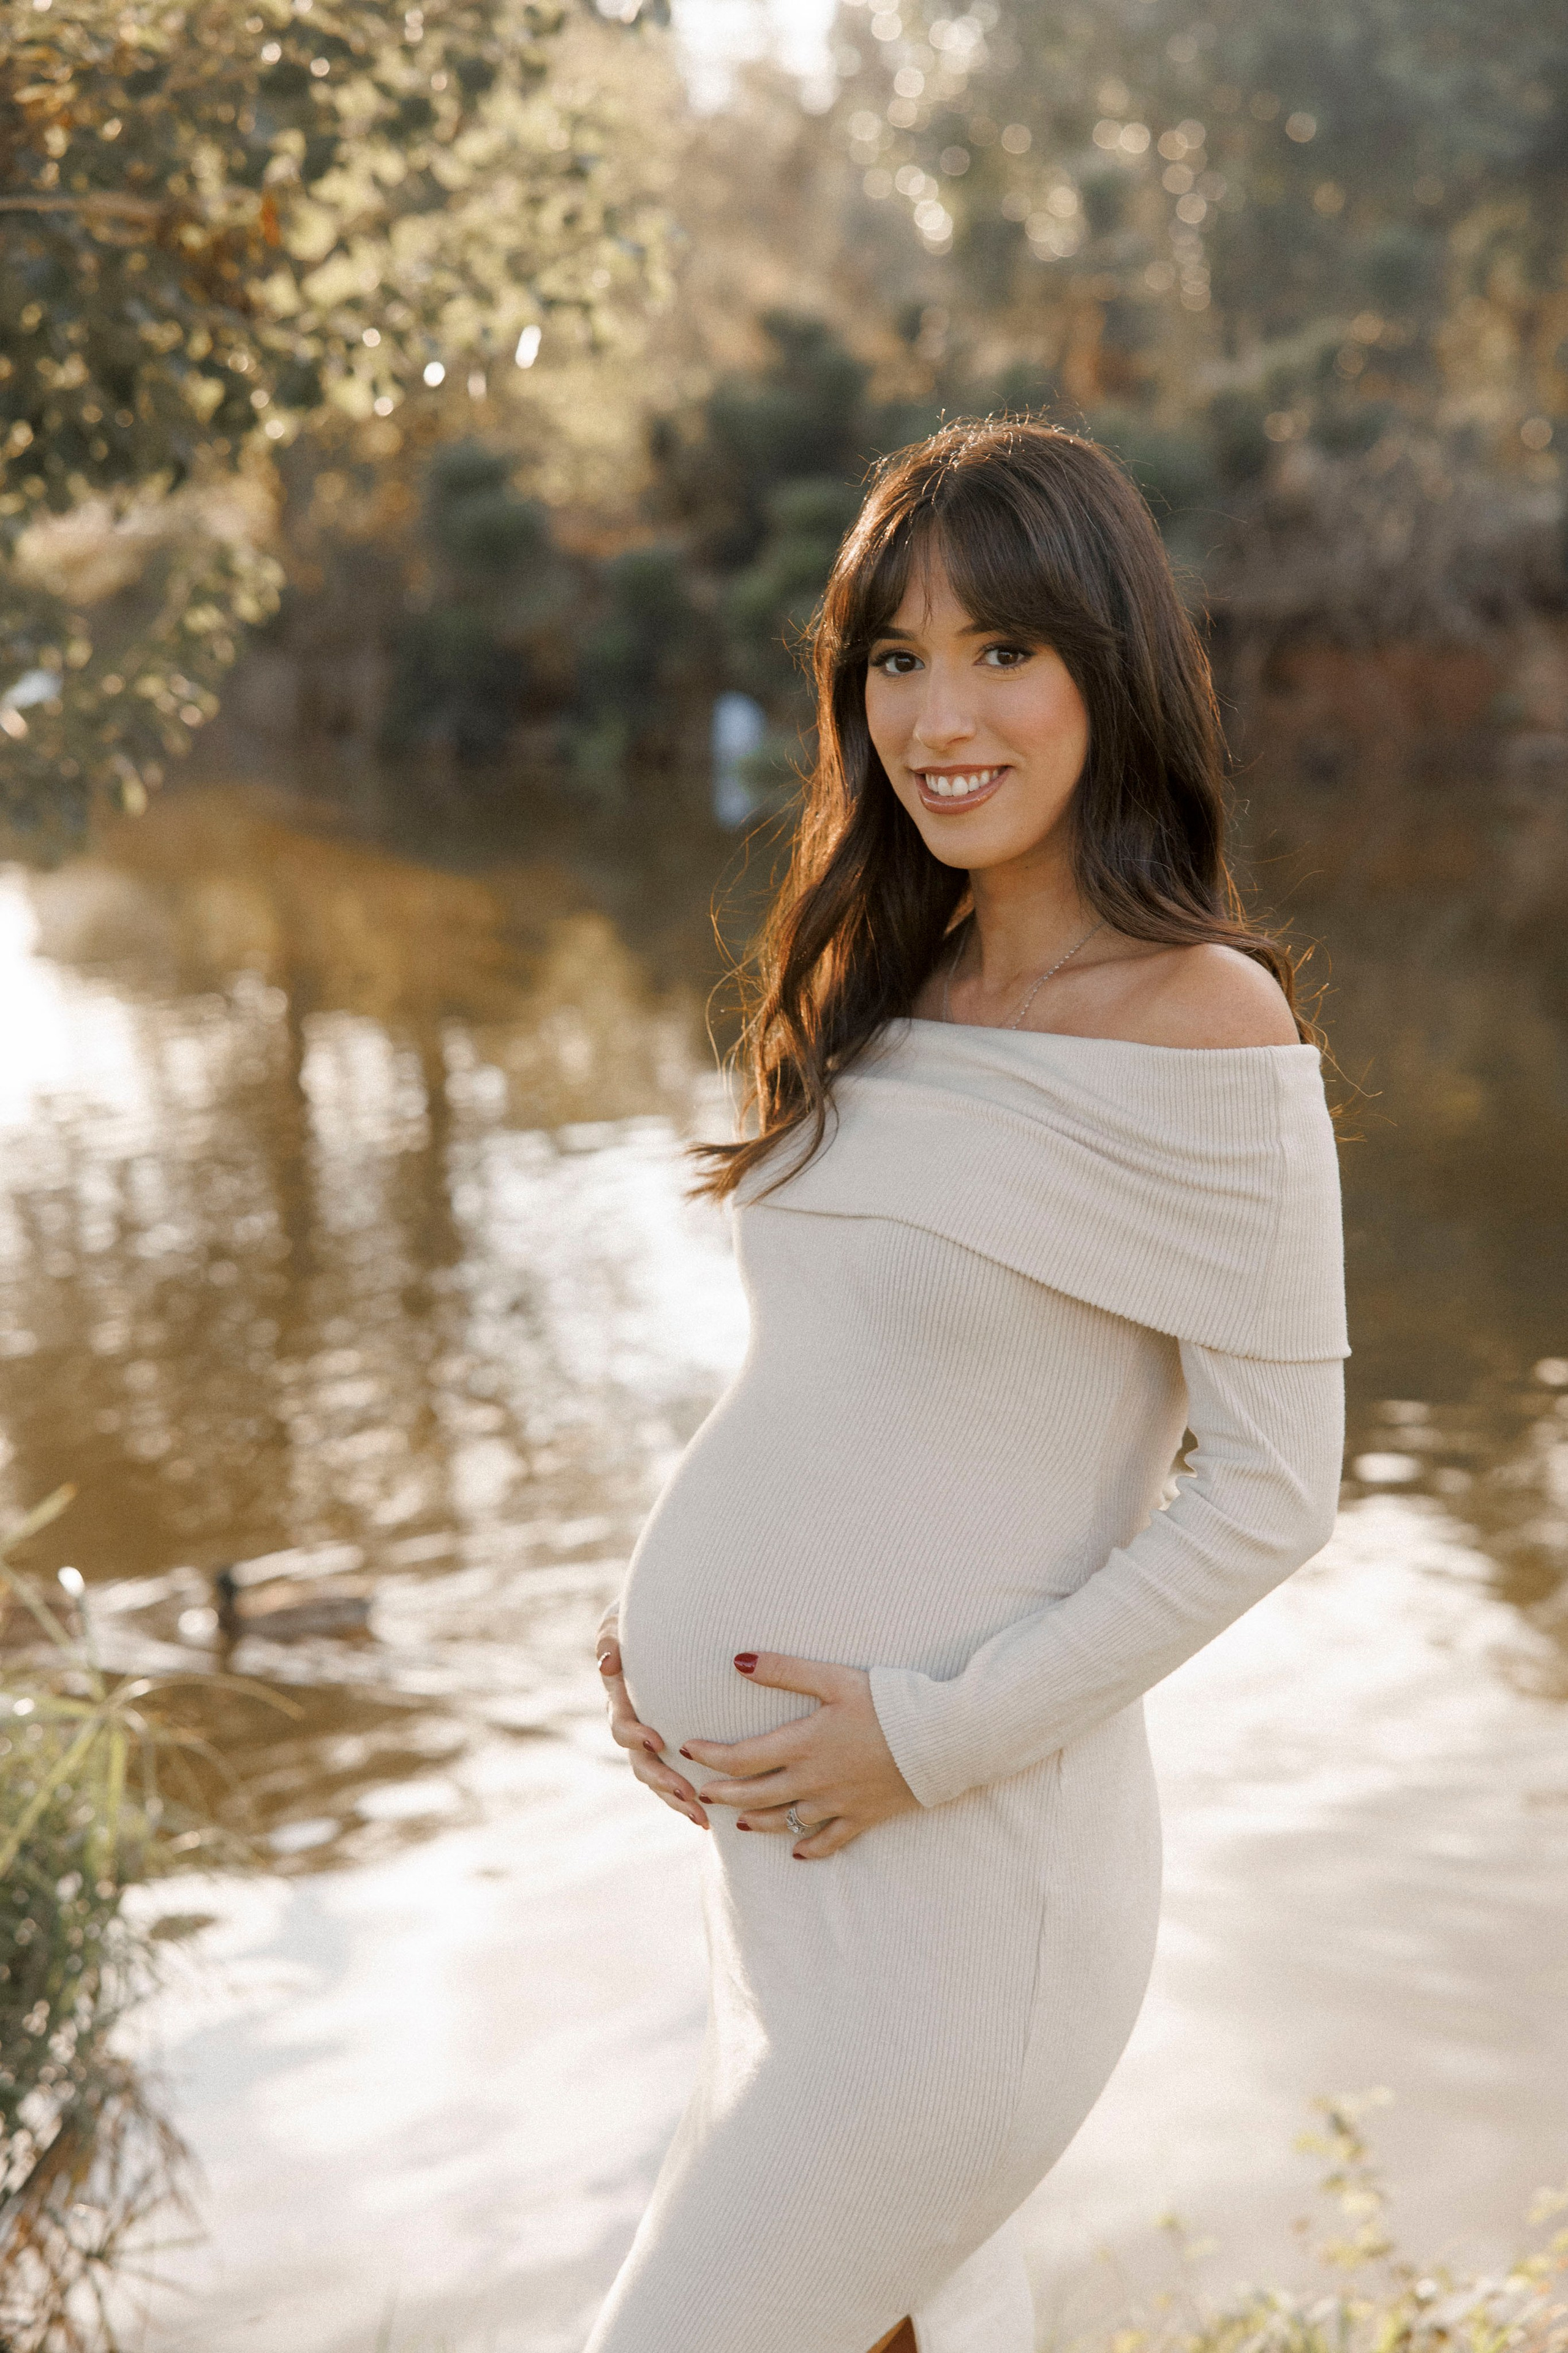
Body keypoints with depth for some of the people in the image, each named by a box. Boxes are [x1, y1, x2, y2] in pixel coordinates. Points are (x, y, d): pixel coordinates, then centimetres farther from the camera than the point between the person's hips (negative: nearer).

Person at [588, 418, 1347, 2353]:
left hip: (964, 1880, -7)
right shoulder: (895, 999, 7)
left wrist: (930, 1730, -17)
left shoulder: (1204, 1024, -16)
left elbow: (1271, 1489, -14)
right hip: (784, 1833, 7)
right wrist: (665, 1609, 2)